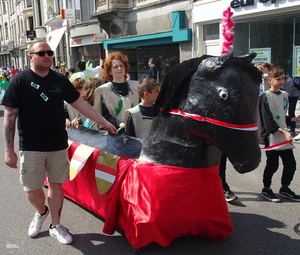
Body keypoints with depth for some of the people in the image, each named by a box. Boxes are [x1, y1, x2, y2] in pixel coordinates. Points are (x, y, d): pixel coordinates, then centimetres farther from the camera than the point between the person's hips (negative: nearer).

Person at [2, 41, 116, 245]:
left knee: (56, 185, 11)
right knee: (33, 190, 6)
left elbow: (80, 104, 8)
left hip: (59, 145, 3)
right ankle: (41, 212, 38)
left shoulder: (60, 80, 3)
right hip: (31, 147, -3)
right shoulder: (20, 81, -8)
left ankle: (56, 226, 27)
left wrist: (105, 122, 6)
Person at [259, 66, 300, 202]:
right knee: (272, 164, 0)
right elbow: (267, 119, -18)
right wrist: (283, 131, -24)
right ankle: (266, 190, 19)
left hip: (284, 136, 7)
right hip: (271, 136, -7)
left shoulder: (284, 95, 12)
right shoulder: (266, 97, -11)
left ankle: (284, 189, 26)